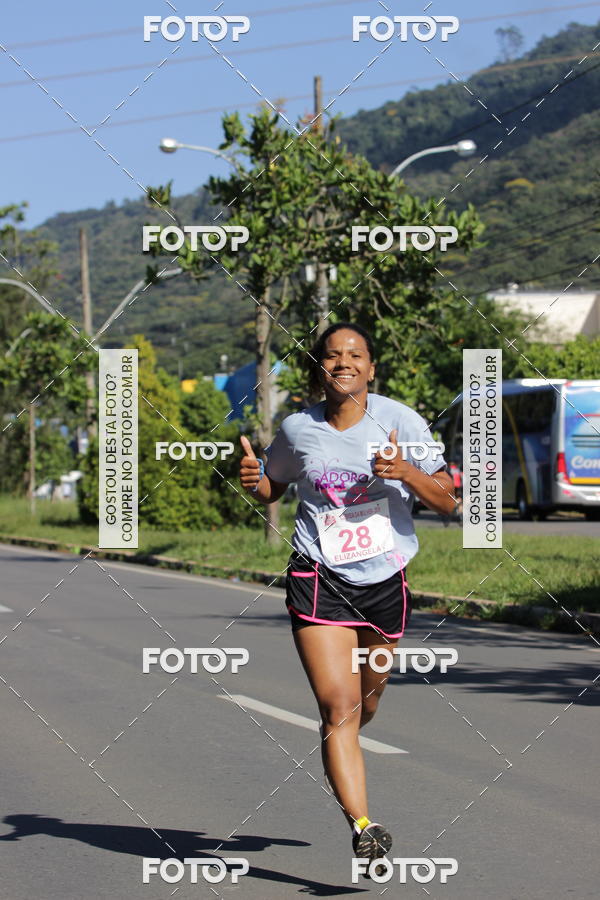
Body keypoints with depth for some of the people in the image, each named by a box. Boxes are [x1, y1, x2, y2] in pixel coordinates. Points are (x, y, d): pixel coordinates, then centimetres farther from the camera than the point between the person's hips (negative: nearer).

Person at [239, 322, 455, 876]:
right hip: (318, 580, -1)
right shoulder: (298, 430, 0)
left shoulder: (399, 420, -4)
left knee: (366, 700, 20)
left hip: (385, 581, 2)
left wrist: (406, 471, -22)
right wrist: (254, 481, -4)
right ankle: (362, 825, -20)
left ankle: (343, 747, 55)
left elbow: (446, 501, -4)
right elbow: (272, 488, 19)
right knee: (339, 706, -16)